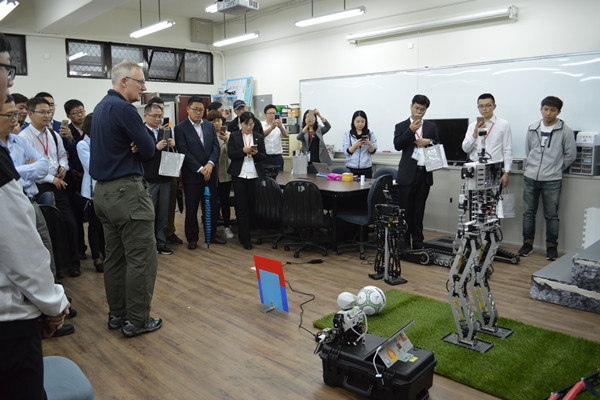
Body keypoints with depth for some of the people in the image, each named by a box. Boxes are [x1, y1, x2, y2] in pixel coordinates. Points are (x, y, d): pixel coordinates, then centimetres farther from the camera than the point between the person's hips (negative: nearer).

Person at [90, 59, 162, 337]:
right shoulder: (123, 108, -14)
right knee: (141, 257, -3)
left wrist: (130, 147, -4)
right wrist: (136, 148, 5)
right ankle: (137, 320, 4)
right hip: (126, 191, -10)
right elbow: (149, 150, -13)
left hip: (103, 190, 10)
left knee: (114, 256, 14)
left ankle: (117, 315, 23)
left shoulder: (101, 108, 17)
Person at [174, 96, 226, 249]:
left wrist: (210, 164, -14)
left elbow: (216, 147, 4)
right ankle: (192, 238, 18)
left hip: (210, 173, 4)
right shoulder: (180, 128, -5)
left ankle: (211, 235, 25)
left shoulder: (210, 126, 11)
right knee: (192, 208, 5)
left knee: (212, 206, 10)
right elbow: (184, 152, -12)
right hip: (192, 176, -4)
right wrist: (200, 169, -16)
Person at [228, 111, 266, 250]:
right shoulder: (234, 136, 7)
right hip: (239, 175, -2)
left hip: (254, 175, 2)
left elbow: (264, 156, 8)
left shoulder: (259, 137, 12)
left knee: (252, 206, 4)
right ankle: (245, 238, 1)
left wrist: (256, 153, -12)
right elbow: (230, 154, -2)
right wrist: (244, 150, -17)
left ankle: (244, 234, 21)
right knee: (241, 207, -3)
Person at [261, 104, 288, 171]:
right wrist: (271, 128, -37)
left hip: (277, 158, 2)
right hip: (265, 157, -2)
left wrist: (281, 127, -34)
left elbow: (285, 135, -13)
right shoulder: (262, 125, 2)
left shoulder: (280, 125, 7)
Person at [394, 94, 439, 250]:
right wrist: (411, 130, -17)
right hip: (408, 174, -3)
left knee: (419, 211, 11)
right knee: (405, 211, 1)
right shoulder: (401, 126, 4)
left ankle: (418, 244, 19)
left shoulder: (431, 127, 14)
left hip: (425, 174, 3)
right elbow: (397, 145, -9)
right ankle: (404, 245, 9)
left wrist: (429, 142, -5)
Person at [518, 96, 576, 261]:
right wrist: (533, 166, 12)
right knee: (528, 213, 10)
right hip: (530, 178, 3)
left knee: (551, 215, 5)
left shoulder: (565, 131, -3)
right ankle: (527, 244, 21)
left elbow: (570, 155, 2)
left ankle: (552, 246, 18)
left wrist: (555, 169, 5)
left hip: (552, 181, -3)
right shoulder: (532, 129, 7)